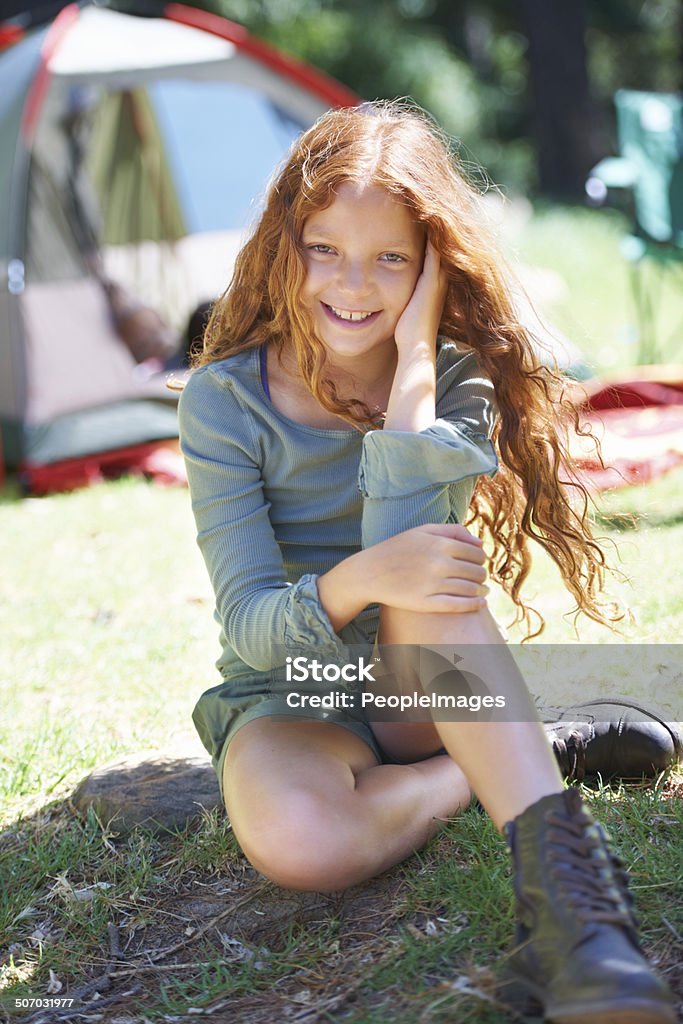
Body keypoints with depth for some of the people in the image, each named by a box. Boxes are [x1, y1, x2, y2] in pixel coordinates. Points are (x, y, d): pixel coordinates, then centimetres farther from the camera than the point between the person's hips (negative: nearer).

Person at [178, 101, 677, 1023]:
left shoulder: (455, 377, -7)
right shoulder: (227, 400, -11)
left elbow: (412, 555, -25)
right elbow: (250, 623, -18)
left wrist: (413, 361, -26)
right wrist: (358, 581, -40)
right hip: (291, 697, -1)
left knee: (423, 572, -36)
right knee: (295, 840, -38)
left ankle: (563, 882, -43)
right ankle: (515, 761, -13)